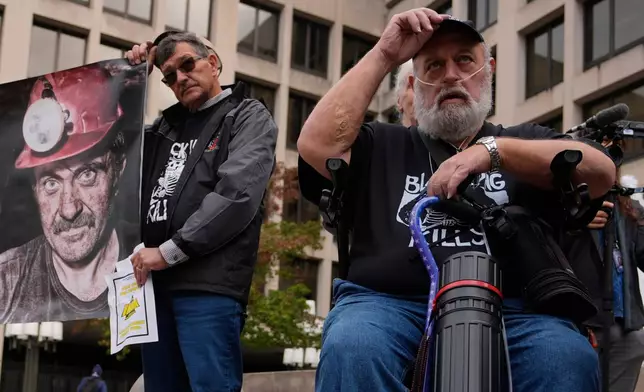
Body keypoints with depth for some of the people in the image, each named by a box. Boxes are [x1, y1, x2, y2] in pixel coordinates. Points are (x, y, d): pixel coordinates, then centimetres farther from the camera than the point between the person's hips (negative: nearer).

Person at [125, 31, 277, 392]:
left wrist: (170, 251, -13)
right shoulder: (167, 125, 23)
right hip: (153, 279, 6)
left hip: (209, 284, -6)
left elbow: (237, 193, -11)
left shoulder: (249, 117, 4)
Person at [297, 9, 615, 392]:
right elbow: (317, 145, 4)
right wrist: (383, 57, 6)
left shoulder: (524, 139, 23)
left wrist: (492, 151, -9)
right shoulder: (385, 146, 23)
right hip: (389, 301, 0)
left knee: (568, 358, -32)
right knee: (352, 350, -34)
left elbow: (600, 172, 5)